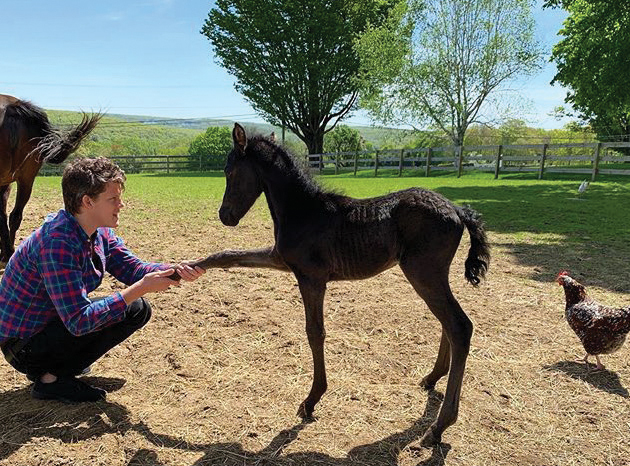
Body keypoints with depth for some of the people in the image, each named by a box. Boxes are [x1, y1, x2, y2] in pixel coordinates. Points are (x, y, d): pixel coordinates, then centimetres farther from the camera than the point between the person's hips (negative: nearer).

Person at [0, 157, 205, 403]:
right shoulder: (57, 242, -31)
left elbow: (132, 268, 0)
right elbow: (78, 322, -33)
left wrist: (176, 269, -19)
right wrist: (141, 288, -33)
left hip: (50, 325, 9)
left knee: (140, 309, 7)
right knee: (131, 310, -19)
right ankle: (52, 379, -7)